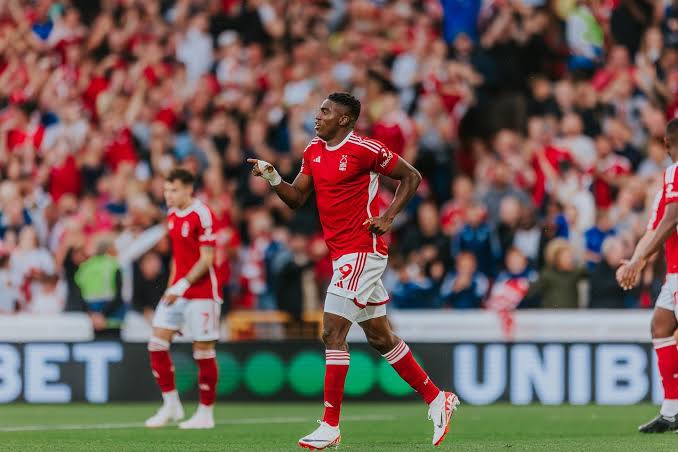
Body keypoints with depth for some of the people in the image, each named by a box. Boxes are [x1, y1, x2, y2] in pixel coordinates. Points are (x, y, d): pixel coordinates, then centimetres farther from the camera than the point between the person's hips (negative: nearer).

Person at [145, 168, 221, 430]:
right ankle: (170, 405, 9)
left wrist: (183, 285, -22)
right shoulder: (172, 216, 12)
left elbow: (206, 258, -17)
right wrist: (171, 287, 16)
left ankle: (206, 413, 6)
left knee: (203, 350, -2)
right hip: (177, 291, 8)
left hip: (201, 293, -8)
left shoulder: (201, 215, -13)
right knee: (157, 344, 0)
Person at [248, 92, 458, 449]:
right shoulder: (313, 152, 11)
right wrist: (272, 178, -6)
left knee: (333, 333, -13)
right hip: (341, 254, 9)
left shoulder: (365, 149, -12)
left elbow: (411, 177, -3)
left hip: (361, 251, -9)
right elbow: (296, 198, 12)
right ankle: (437, 399, 24)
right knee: (380, 337, 13)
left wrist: (389, 216, -12)